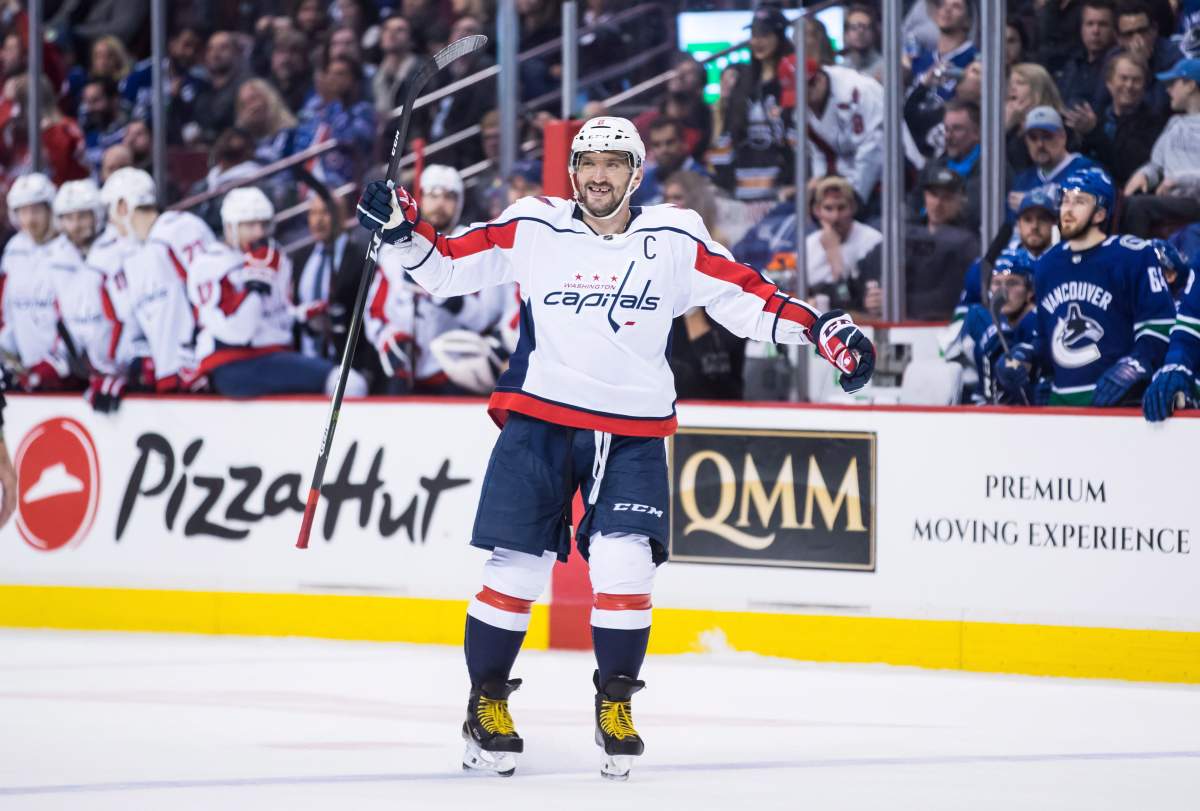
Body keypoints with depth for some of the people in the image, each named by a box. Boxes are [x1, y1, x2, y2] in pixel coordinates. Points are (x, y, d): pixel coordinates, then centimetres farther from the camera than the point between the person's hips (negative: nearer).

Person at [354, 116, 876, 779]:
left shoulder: (673, 241, 3)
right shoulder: (532, 231, 2)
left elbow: (746, 296, 1)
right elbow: (447, 267, 6)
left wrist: (825, 331, -8)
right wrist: (400, 230, -11)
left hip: (632, 434, 0)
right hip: (539, 421, 0)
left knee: (624, 566, -13)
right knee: (517, 568, -4)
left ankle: (616, 703, 7)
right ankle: (486, 701, 14)